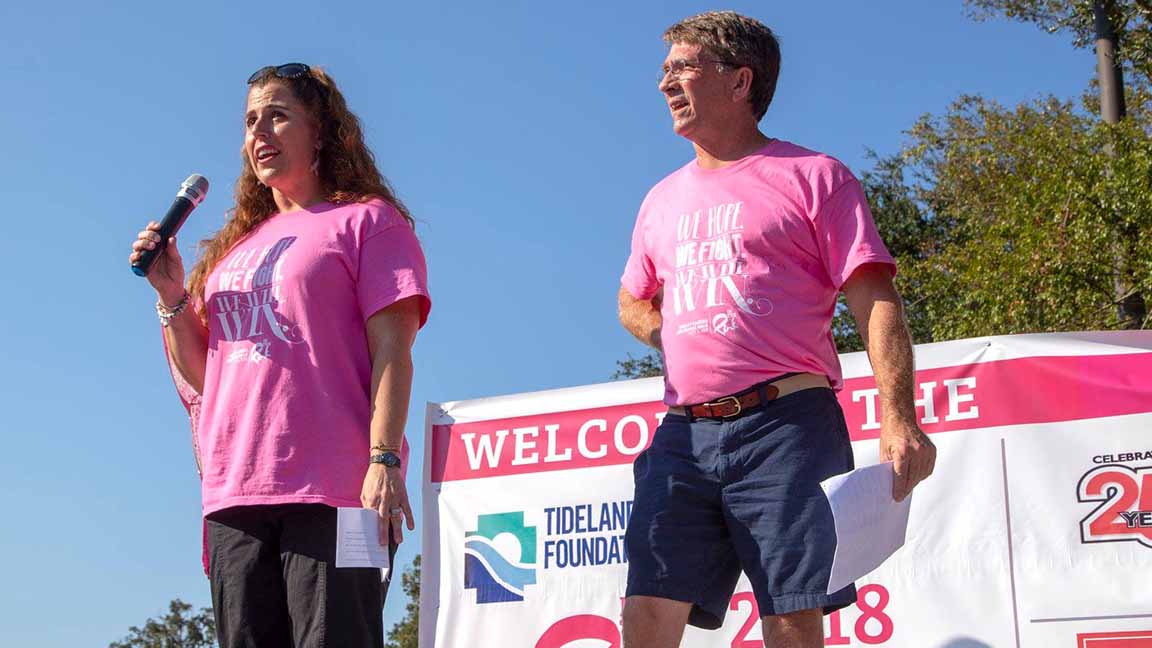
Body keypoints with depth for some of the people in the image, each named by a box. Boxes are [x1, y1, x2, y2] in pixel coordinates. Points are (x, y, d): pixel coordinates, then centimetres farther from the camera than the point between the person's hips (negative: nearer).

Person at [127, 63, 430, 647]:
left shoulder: (367, 220, 6)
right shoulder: (238, 244, 24)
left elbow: (391, 352, -4)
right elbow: (202, 376, 23)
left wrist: (385, 459, -16)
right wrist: (171, 296, 8)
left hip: (330, 489, -6)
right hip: (235, 493, 6)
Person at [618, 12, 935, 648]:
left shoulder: (813, 176, 6)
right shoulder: (662, 199, 23)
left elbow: (875, 302, -2)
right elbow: (632, 303, 36)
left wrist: (899, 420, -16)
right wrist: (686, 345, 13)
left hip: (786, 428, -5)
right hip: (684, 434, 5)